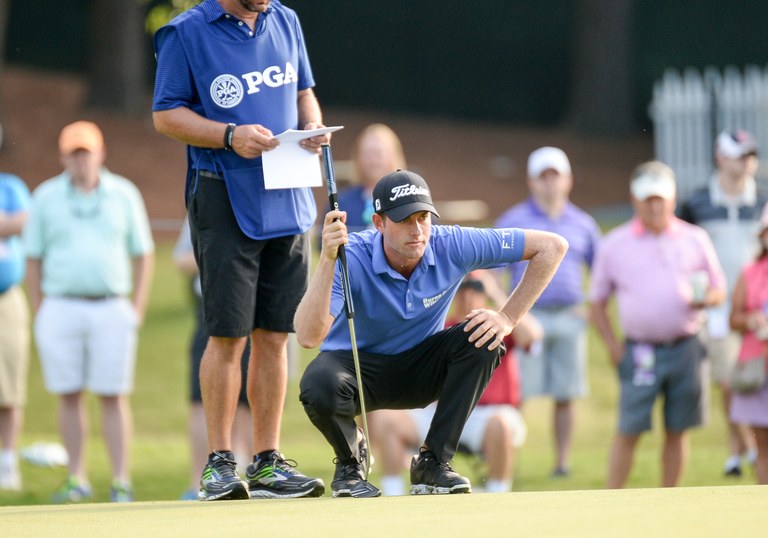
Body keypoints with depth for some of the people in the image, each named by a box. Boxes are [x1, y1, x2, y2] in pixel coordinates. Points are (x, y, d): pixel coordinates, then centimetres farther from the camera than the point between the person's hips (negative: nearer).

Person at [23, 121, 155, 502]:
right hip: (61, 309, 1)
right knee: (69, 395, 2)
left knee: (113, 396, -3)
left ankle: (121, 481, -2)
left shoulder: (124, 195, 5)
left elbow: (143, 254, 9)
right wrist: (38, 314, 2)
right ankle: (77, 480, 9)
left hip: (112, 309, -1)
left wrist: (137, 310, 3)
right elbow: (33, 258, 8)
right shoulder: (46, 198, 4)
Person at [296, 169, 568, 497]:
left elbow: (552, 246, -14)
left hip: (420, 371, 3)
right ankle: (350, 459, 0)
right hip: (358, 367, -3)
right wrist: (327, 259, -49)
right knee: (319, 387, -37)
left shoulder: (452, 246, -20)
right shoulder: (351, 259, -28)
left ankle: (432, 462, -13)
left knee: (482, 339, -26)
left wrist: (508, 318, -20)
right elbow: (308, 337, -41)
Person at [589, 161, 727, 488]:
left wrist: (705, 299, -9)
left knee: (677, 431, 5)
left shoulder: (694, 239, 9)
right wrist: (613, 347, -3)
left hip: (686, 348, 2)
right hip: (640, 351, -2)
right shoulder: (614, 245, 6)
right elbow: (597, 302, 9)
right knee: (628, 432, -5)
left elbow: (719, 288, 15)